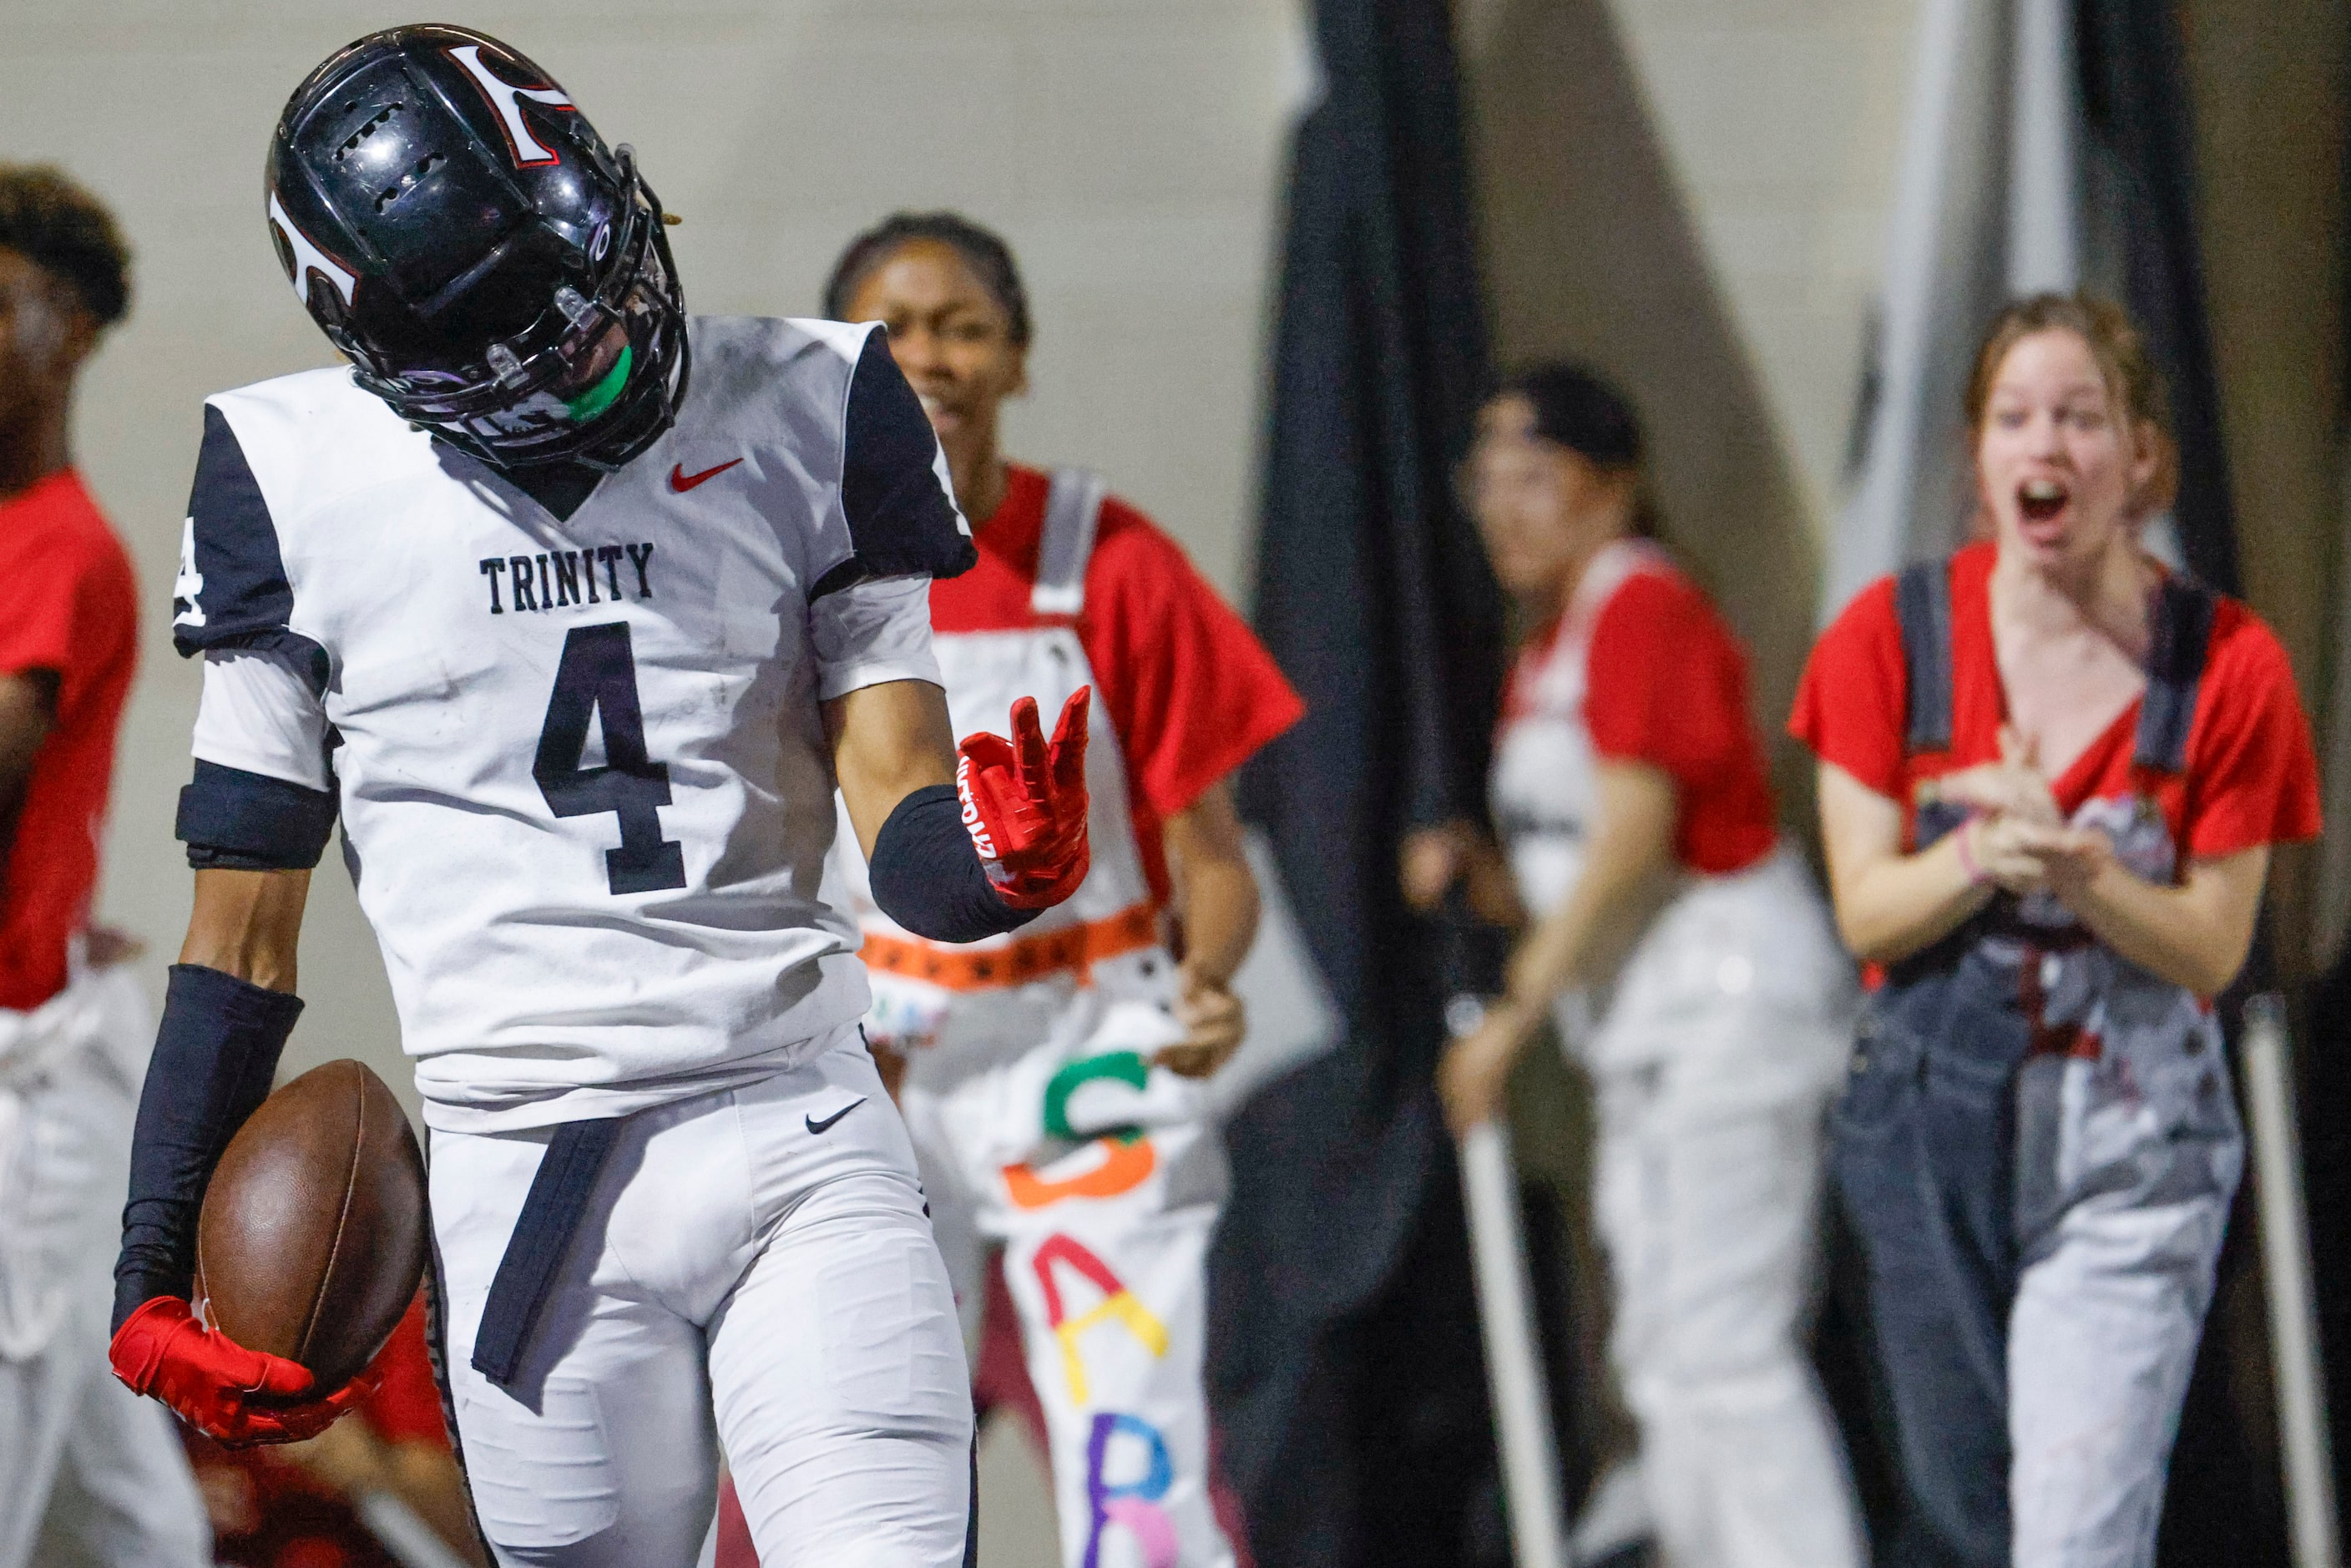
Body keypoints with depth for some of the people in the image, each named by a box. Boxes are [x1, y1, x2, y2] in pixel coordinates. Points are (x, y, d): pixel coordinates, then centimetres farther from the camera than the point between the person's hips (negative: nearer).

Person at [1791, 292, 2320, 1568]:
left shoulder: (2225, 663, -6)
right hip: (1930, 1125, 2)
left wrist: (2075, 869, -23)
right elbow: (1865, 910, -4)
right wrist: (1978, 856, -24)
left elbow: (2211, 948, -4)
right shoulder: (1894, 635, -2)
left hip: (2132, 1142, -2)